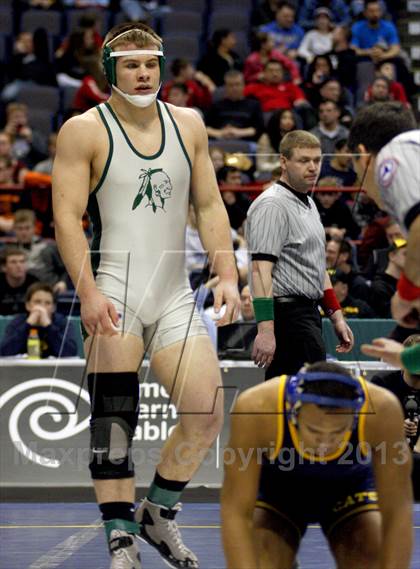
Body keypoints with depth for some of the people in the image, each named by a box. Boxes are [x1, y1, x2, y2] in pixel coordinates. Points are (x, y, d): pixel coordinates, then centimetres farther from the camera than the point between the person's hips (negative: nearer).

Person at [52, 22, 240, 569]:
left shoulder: (188, 124, 12)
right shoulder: (84, 131, -2)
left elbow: (209, 205, 15)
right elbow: (66, 216, -7)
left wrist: (227, 276, 3)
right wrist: (88, 292, -18)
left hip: (175, 296, 4)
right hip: (113, 296, -4)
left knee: (207, 413, -4)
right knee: (113, 420, -7)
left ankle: (158, 513, 16)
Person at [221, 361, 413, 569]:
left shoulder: (381, 409, -36)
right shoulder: (255, 408, -38)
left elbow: (397, 512, -31)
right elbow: (236, 511, -36)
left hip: (351, 488, 1)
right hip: (276, 488, 0)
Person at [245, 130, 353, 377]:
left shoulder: (309, 205, 20)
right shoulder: (272, 205, -12)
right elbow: (261, 270, -21)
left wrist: (336, 315, 23)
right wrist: (265, 329, -28)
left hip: (309, 315, 10)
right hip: (288, 315, -10)